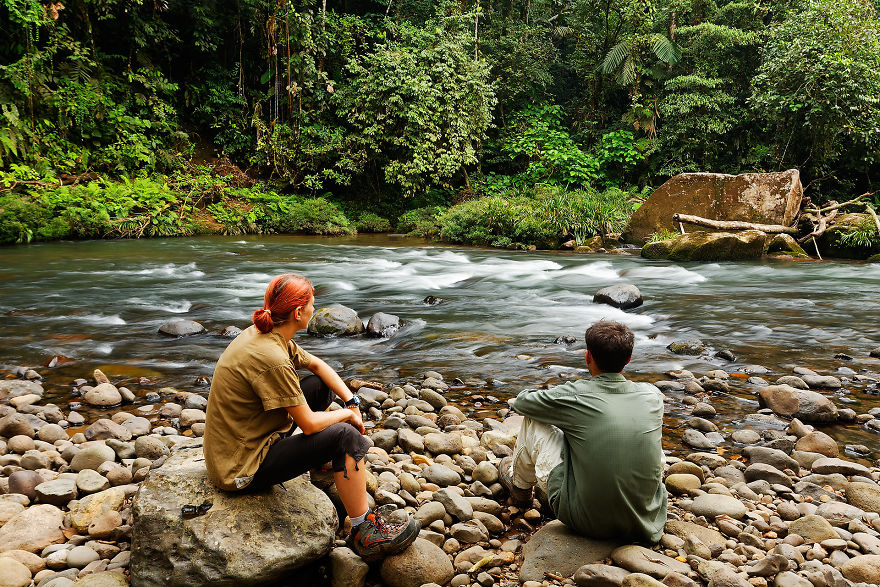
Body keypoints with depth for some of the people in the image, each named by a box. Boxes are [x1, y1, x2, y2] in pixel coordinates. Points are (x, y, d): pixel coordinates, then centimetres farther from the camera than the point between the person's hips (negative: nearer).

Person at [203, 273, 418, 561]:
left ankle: (324, 463, 32)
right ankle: (366, 534, -4)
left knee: (318, 384, 13)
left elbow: (317, 364, 13)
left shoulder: (263, 333, 0)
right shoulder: (271, 359, -29)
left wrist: (352, 402, 2)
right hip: (242, 470, -10)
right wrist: (347, 414, -4)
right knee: (344, 436, -17)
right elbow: (309, 424, -23)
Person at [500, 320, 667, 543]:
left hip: (586, 522, -4)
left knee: (533, 422, 7)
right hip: (645, 524, 4)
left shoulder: (573, 395, -15)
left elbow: (520, 402, 5)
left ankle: (520, 485, 37)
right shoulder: (653, 395, -4)